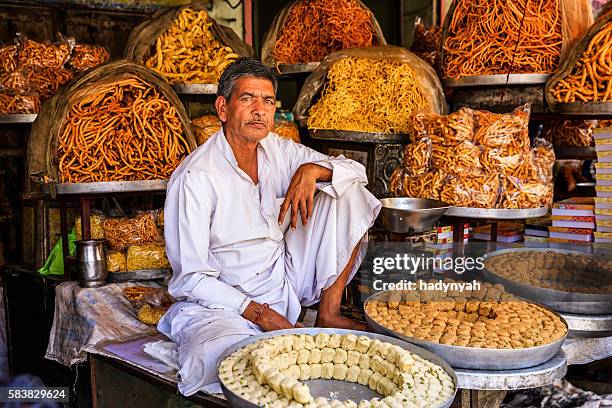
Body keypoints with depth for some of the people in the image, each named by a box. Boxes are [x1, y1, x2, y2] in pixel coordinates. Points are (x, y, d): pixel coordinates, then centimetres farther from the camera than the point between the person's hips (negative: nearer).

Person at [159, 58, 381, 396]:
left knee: (350, 196, -3)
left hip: (288, 281, 7)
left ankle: (328, 315, 1)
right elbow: (190, 278, -16)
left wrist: (312, 170, -17)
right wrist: (260, 314, -20)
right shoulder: (195, 177, -17)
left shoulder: (278, 150, 1)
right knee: (218, 362, -41)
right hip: (225, 300, -7)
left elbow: (356, 171, 4)